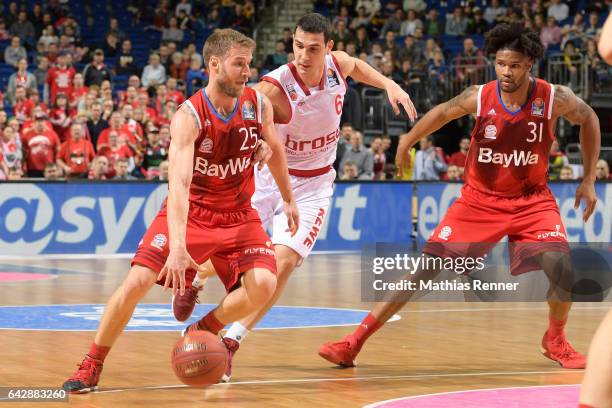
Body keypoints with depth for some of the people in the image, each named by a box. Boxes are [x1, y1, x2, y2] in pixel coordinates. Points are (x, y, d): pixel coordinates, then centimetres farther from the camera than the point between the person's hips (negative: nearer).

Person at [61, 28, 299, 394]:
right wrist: (178, 247, -48)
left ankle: (203, 333, 8)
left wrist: (289, 199, 20)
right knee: (137, 282, -18)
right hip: (189, 213, -3)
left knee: (263, 285, -20)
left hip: (237, 215, 3)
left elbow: (276, 149, 14)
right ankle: (92, 365, 0)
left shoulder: (259, 104, -9)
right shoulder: (188, 117, -24)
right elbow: (179, 184, -36)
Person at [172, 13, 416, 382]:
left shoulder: (338, 64, -10)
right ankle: (194, 281, 40)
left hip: (313, 184, 2)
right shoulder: (274, 89, -28)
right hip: (268, 175, -2)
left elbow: (357, 67, 17)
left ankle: (230, 342, -9)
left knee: (284, 261, -17)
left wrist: (390, 85, 5)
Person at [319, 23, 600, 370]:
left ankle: (556, 340, 9)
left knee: (561, 266, -22)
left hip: (531, 200, 0)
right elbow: (442, 113, 7)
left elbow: (589, 119, 6)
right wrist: (407, 141, 16)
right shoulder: (479, 98, -15)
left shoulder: (555, 99, -15)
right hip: (479, 199, 0)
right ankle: (355, 342, -3)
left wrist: (589, 179, 5)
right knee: (425, 269, -7)